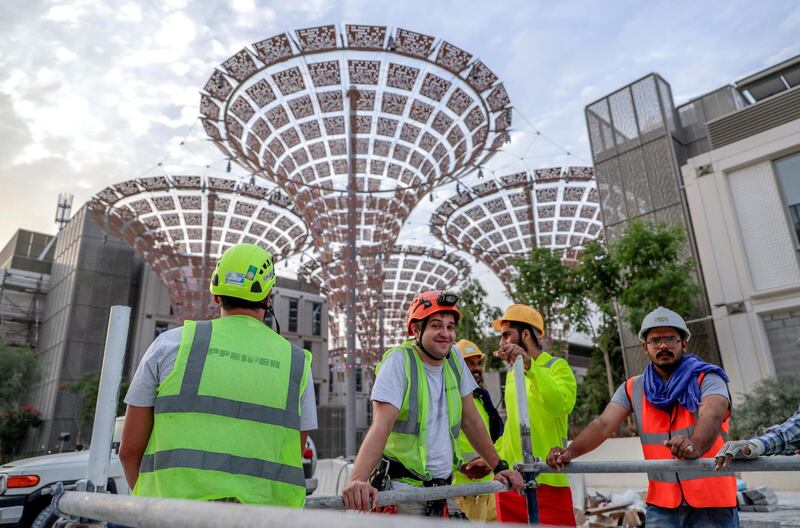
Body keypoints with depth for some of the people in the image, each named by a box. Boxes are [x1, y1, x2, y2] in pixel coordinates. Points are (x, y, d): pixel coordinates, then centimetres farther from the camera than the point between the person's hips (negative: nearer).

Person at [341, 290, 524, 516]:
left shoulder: (454, 357, 2)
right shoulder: (399, 361, -15)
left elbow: (470, 420, 10)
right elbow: (381, 427, -26)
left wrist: (499, 467, 12)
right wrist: (357, 479, -39)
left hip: (444, 489, 6)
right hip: (403, 489, -5)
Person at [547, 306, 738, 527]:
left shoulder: (707, 379, -4)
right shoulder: (633, 389, 4)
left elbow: (712, 417, -24)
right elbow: (603, 424, -6)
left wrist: (695, 447, -45)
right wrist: (570, 451, -24)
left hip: (713, 502, -2)